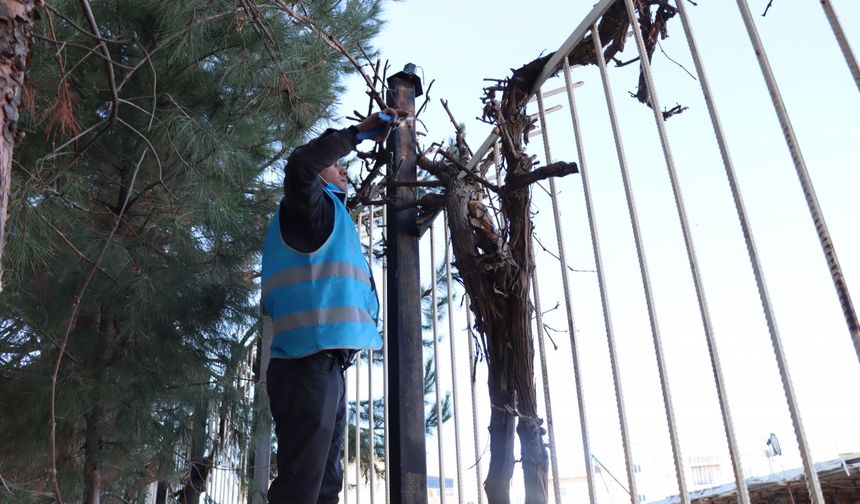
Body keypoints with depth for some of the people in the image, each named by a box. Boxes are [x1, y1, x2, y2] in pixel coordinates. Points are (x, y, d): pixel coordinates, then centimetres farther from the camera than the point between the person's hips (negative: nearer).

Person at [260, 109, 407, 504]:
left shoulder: (327, 218, 30)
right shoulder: (306, 207, 3)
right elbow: (300, 165, -21)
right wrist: (360, 131, -13)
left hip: (323, 365, 10)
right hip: (309, 364, -10)